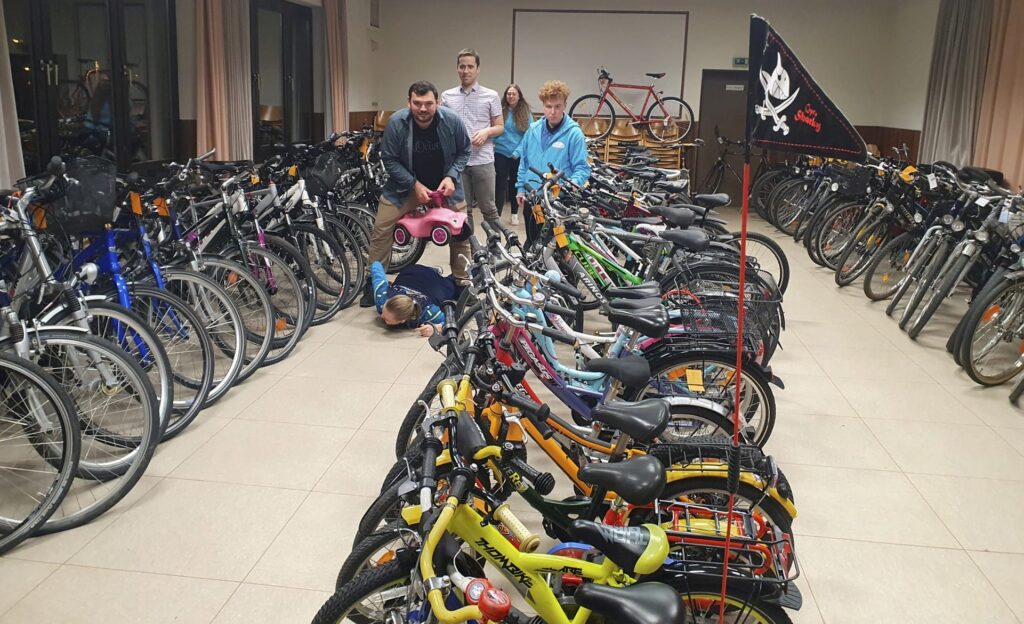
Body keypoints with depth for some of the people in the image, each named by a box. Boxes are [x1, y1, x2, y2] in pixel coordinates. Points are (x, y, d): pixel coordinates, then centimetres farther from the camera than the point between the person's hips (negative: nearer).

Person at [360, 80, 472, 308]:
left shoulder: (452, 121, -19)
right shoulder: (396, 122, -22)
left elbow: (463, 151, -4)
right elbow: (389, 159, -14)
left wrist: (451, 176, -18)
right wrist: (415, 185, -21)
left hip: (445, 186, 1)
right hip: (406, 185, -1)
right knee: (381, 229, -8)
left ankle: (462, 282, 22)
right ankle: (372, 283, 8)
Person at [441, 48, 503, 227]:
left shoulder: (491, 96, 3)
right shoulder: (447, 96, 9)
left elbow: (500, 127, 5)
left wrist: (486, 132, -14)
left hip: (483, 160, -2)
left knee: (488, 208, 2)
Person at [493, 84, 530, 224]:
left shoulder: (526, 113, 1)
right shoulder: (500, 110, -2)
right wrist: (493, 144, -16)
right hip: (501, 153, -1)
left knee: (515, 184, 13)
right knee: (501, 184, -5)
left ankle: (515, 214, 26)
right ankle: (497, 215, -2)